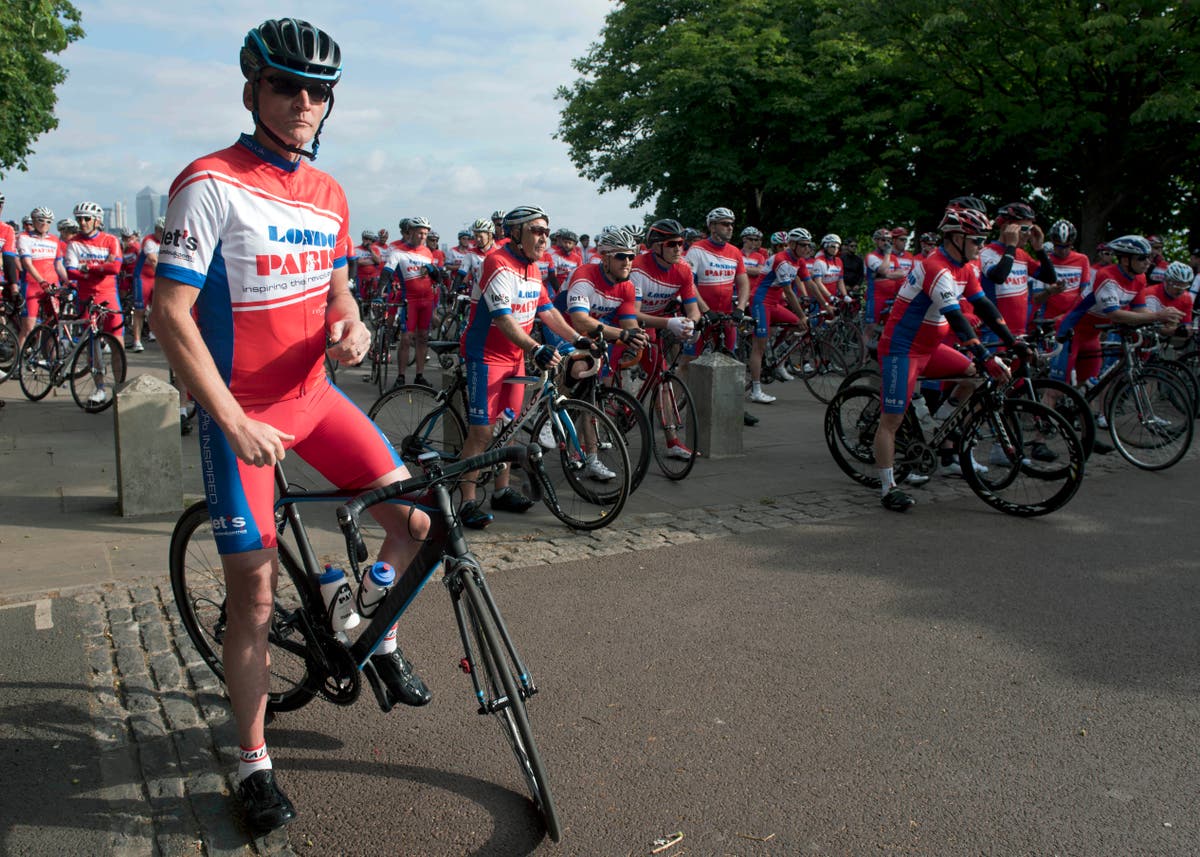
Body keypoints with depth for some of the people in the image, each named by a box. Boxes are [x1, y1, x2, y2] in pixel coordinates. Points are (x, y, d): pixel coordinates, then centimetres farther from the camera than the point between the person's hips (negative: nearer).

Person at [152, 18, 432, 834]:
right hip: (240, 412, -6)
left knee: (415, 518, -2)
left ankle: (380, 640, 26)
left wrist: (353, 326, -8)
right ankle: (255, 763, 17)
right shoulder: (211, 184, -14)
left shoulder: (327, 193, 6)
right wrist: (234, 422, -21)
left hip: (314, 394, 6)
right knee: (255, 590, -1)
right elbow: (171, 312, -16)